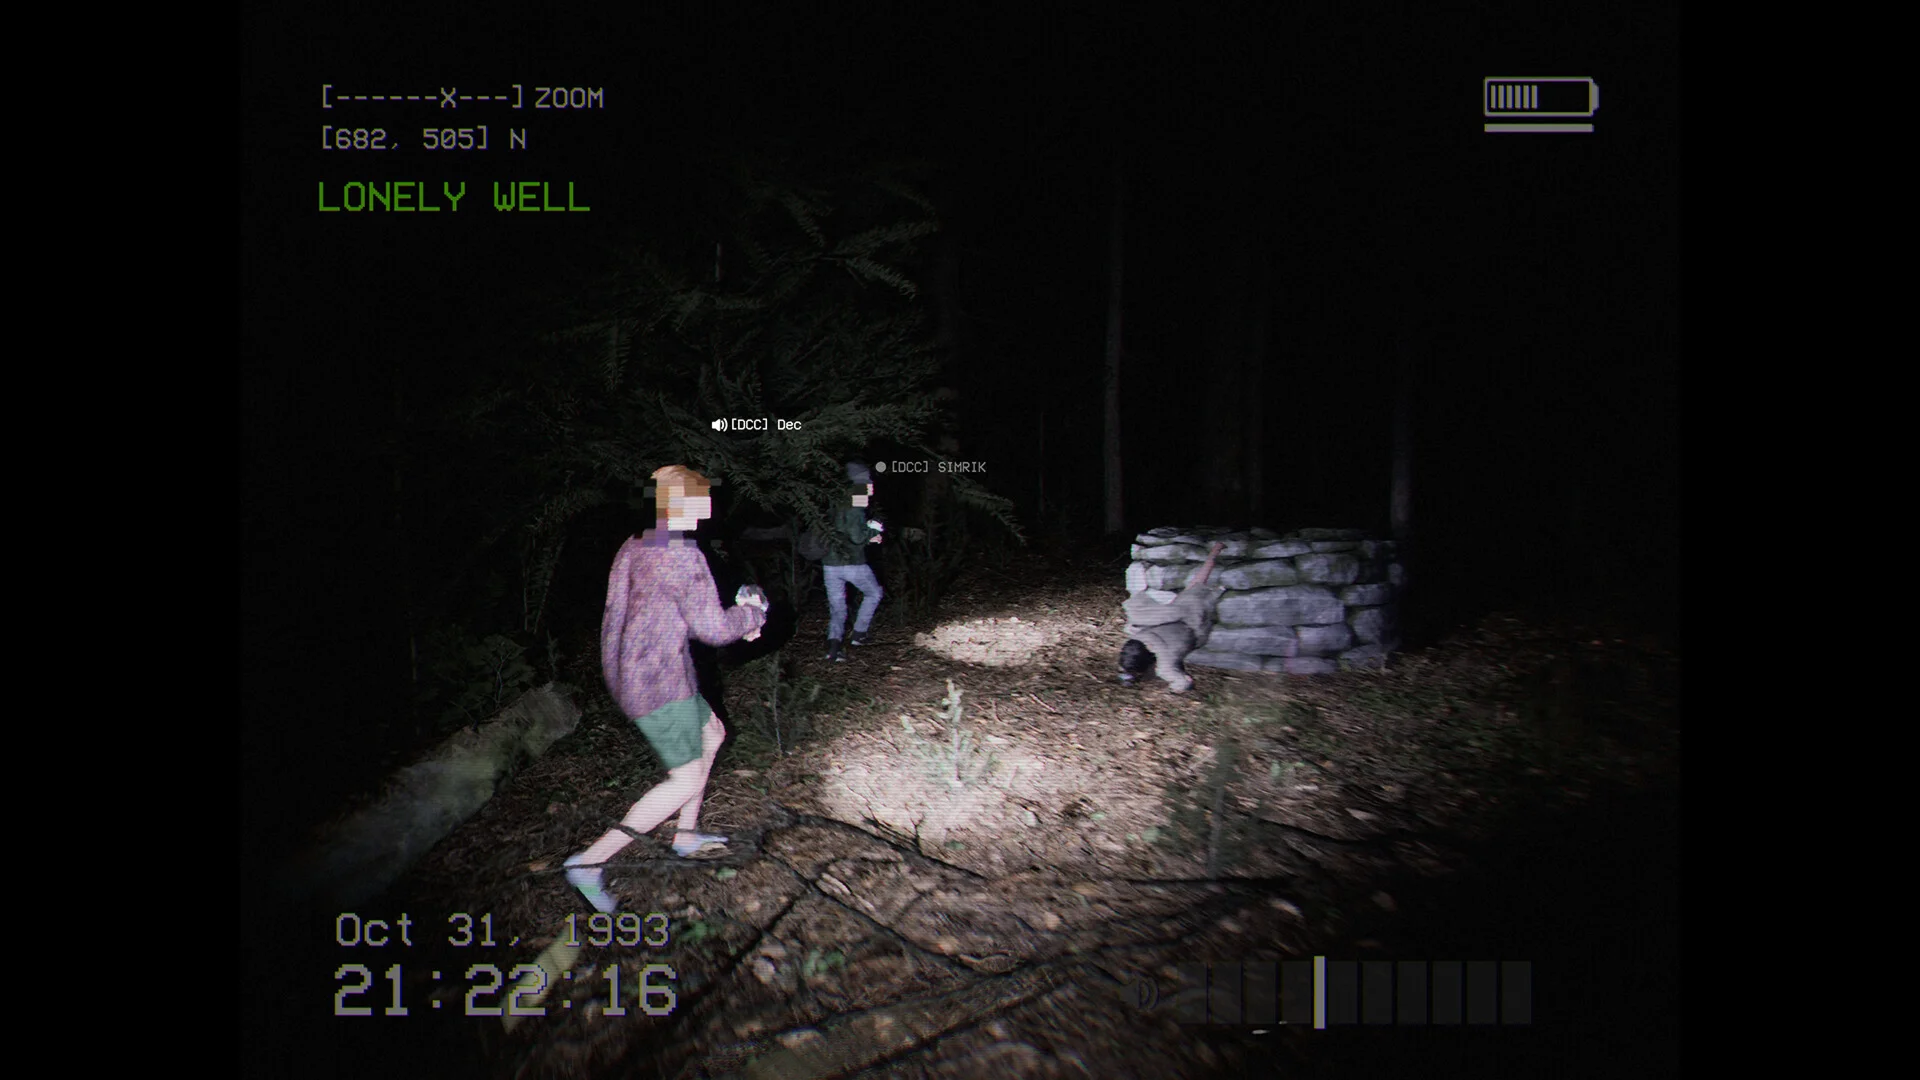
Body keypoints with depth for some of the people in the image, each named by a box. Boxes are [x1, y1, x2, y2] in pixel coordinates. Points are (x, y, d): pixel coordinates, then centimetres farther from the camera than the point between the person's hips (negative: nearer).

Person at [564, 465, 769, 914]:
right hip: (659, 682, -10)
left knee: (712, 733, 26)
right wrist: (752, 613, 4)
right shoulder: (682, 556, -20)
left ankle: (686, 837, 34)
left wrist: (736, 620, 17)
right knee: (687, 781, -4)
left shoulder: (634, 547, 9)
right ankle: (590, 861, -7)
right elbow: (713, 629, -16)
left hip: (628, 671, 10)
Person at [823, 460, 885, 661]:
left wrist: (868, 536, 19)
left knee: (837, 608, 11)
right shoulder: (854, 508, -13)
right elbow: (857, 537, -21)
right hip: (853, 564, -6)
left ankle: (833, 643, -7)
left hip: (830, 564, 6)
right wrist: (873, 530, -3)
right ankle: (859, 633, 19)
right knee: (874, 594, 20)